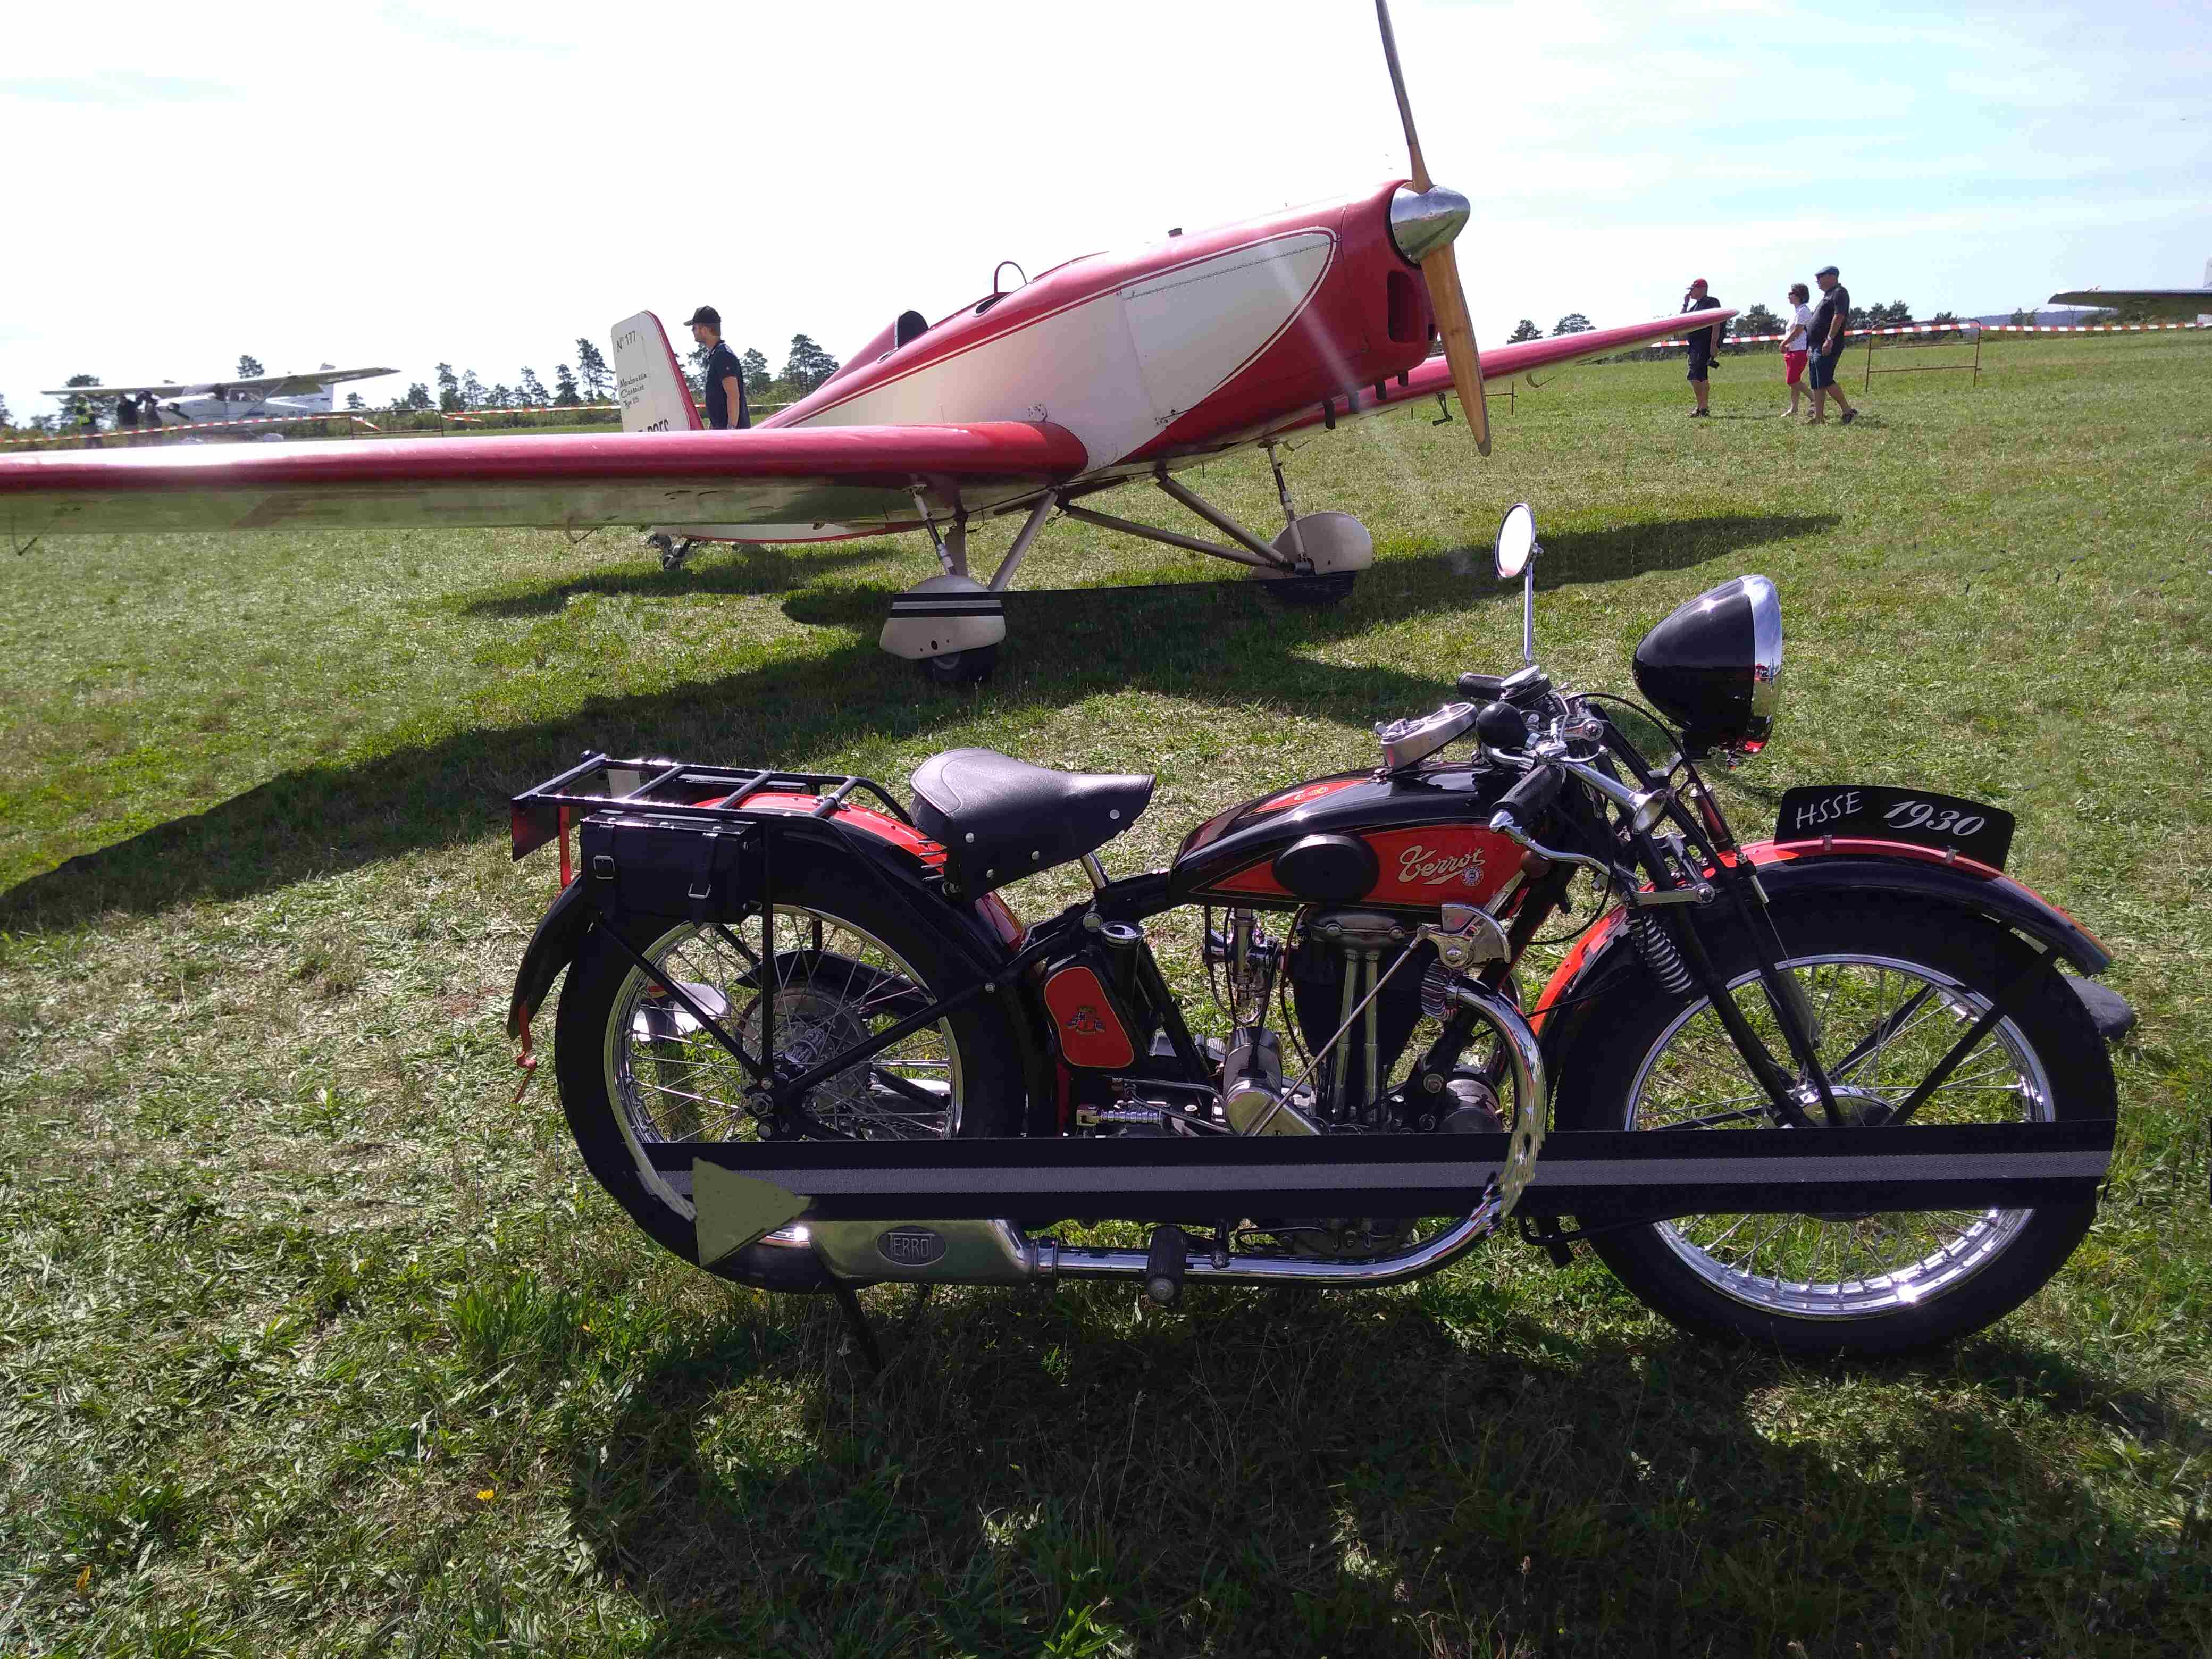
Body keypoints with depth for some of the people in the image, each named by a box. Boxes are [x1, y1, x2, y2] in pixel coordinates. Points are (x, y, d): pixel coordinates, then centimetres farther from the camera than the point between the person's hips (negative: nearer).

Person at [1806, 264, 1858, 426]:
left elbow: (1839, 316, -20)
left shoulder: (1839, 293, -7)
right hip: (1818, 346, 11)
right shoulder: (1828, 295, 24)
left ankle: (1848, 412, -12)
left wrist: (1830, 339, -28)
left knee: (1825, 381, -17)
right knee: (1817, 384, 8)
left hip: (1828, 346, -11)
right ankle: (1819, 418, 9)